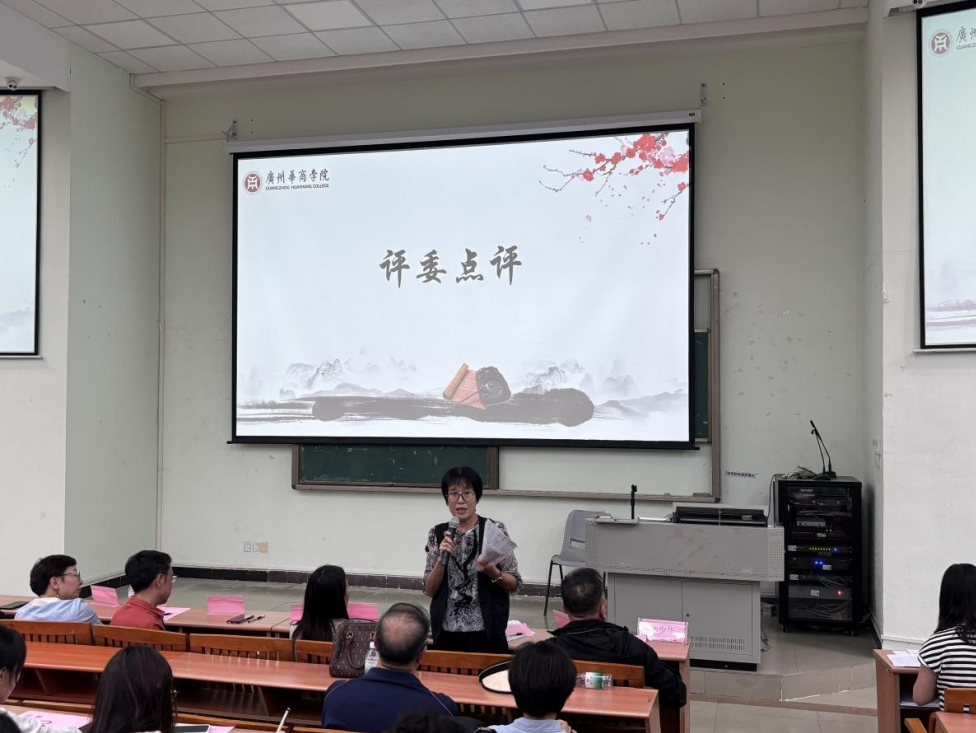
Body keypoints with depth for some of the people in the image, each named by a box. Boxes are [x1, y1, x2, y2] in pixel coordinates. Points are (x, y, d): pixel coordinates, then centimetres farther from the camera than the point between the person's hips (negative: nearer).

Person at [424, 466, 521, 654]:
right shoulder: (437, 534, 1)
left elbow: (515, 584, -2)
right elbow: (429, 590, 0)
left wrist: (492, 571, -20)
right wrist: (442, 558, -14)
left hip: (486, 632, -2)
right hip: (447, 632, 2)